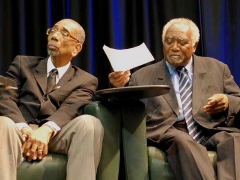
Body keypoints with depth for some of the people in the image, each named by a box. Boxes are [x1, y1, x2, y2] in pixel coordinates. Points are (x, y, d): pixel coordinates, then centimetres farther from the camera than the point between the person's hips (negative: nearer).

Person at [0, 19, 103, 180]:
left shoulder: (86, 80, 17)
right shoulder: (23, 64, 20)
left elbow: (70, 108, -4)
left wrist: (46, 130, -27)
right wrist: (25, 130, -17)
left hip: (56, 135, 0)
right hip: (22, 131, 0)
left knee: (89, 122, -32)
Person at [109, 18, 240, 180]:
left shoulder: (216, 68, 22)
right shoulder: (142, 76, 16)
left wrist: (227, 102, -5)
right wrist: (119, 88, -10)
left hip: (210, 132, 2)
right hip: (165, 135, -1)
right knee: (181, 140, -36)